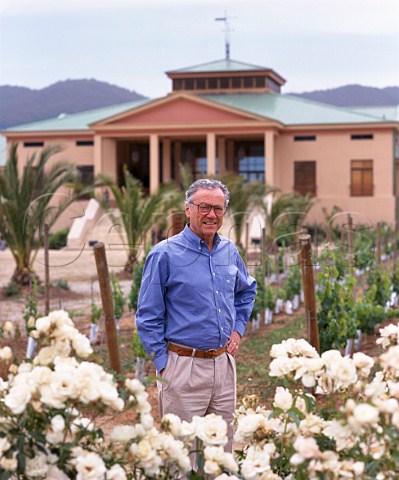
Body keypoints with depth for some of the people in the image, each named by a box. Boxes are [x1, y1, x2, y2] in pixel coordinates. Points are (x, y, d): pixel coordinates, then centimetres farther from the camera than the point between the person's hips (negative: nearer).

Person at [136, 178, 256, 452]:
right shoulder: (165, 254, -9)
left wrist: (238, 328, 14)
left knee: (223, 446, 15)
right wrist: (163, 365, -10)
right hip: (184, 366, -5)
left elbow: (248, 290, 27)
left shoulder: (230, 251, 8)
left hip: (224, 364, 6)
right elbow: (148, 317, -7)